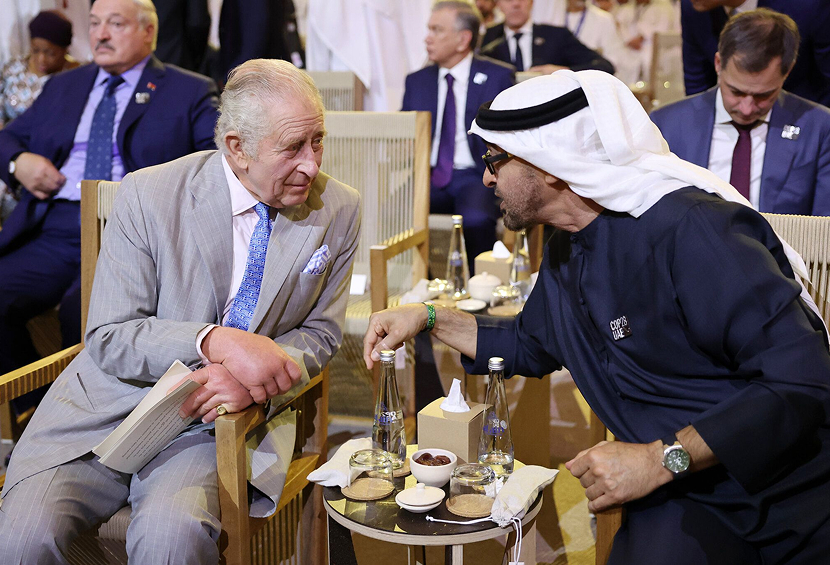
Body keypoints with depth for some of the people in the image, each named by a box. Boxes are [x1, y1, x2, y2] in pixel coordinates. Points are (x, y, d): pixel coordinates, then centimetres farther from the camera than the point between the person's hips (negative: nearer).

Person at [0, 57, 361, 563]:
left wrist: (253, 379, -15)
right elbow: (108, 338, -9)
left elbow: (320, 334, 7)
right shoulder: (148, 195, -9)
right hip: (112, 407, 0)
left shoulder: (339, 210, -2)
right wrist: (216, 342, -27)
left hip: (217, 420, 0)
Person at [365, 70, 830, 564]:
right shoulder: (565, 251, 8)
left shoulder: (689, 227, -20)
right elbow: (531, 345, 27)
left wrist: (662, 458, -26)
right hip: (682, 500, 6)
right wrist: (431, 317, 16)